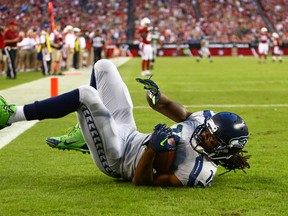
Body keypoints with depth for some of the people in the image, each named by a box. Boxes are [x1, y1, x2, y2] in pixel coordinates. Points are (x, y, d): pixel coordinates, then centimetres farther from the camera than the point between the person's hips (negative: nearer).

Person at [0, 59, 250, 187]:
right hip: (130, 135, 8)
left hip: (117, 160, -8)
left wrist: (152, 148, -40)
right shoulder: (208, 119, -10)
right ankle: (82, 136, 26)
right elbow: (180, 113, 10)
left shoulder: (200, 171, -30)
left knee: (86, 94, -26)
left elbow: (141, 180, -27)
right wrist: (158, 96, -9)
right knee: (103, 67, 11)